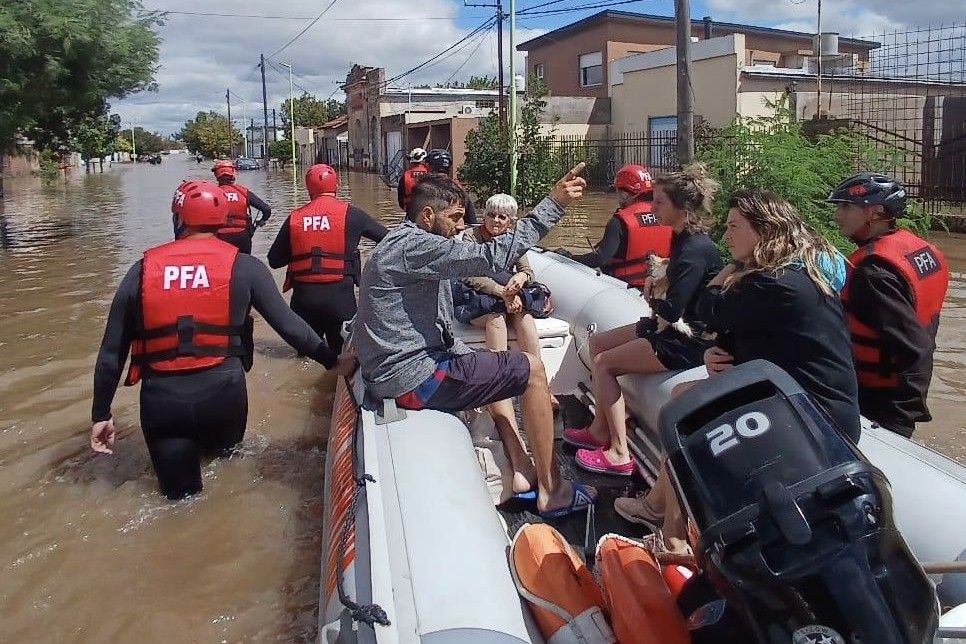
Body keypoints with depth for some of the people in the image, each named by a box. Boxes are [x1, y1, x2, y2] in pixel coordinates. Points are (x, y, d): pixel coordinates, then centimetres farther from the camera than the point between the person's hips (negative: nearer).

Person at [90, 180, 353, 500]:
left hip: (161, 399, 0)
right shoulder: (243, 267, -2)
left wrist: (101, 414, 14)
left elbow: (111, 351, 6)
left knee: (182, 496, 13)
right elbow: (288, 324, -5)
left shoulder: (142, 270, 3)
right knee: (222, 450, 32)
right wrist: (332, 360, 6)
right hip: (223, 394, 0)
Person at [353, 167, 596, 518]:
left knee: (495, 363, 27)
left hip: (394, 371, 11)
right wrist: (553, 204, -25)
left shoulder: (401, 244, 17)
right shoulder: (413, 245, -17)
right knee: (531, 368, -3)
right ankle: (552, 491, 4)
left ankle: (521, 468, 23)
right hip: (413, 379, -11)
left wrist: (468, 356, 11)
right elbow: (491, 257, -27)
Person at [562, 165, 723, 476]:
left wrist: (652, 297, -5)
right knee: (598, 342, 12)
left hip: (690, 342, -10)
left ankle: (619, 454, -3)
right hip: (675, 328, 10)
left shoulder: (696, 250, -24)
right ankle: (600, 430, 17)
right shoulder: (682, 239, 7)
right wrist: (657, 285, -7)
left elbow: (671, 310, -26)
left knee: (604, 363, -10)